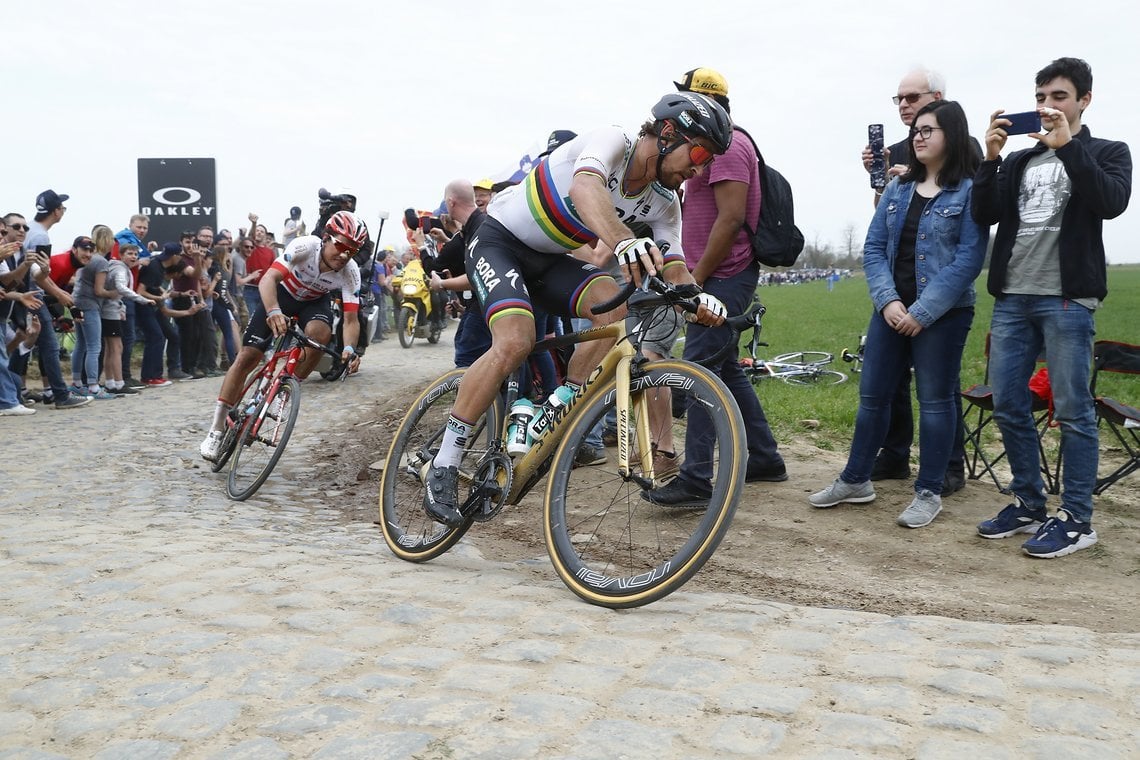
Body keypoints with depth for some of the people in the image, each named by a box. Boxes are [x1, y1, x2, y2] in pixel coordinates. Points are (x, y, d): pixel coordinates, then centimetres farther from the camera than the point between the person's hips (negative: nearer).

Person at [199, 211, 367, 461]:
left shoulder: (350, 272, -27)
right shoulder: (305, 246, -33)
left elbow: (351, 320, -29)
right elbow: (269, 278, -42)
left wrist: (349, 349, -49)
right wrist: (273, 311, -61)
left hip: (314, 302, 1)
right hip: (282, 294, -1)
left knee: (320, 332, -34)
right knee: (247, 356, -9)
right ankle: (217, 428, 0)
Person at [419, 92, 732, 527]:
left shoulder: (663, 202, -2)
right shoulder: (613, 141, -23)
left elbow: (674, 267, -11)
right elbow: (584, 190, -45)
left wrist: (696, 299, -35)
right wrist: (623, 242, -65)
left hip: (549, 260, 7)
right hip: (499, 241, -6)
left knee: (614, 304, -22)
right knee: (515, 340, -29)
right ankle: (442, 466, -18)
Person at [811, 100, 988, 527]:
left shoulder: (970, 190, -6)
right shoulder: (898, 188, 11)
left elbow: (969, 259, -13)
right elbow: (874, 248, 6)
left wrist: (922, 312, -17)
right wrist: (887, 300, -9)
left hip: (942, 313, -5)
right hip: (891, 310, 5)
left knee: (934, 400, 3)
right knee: (871, 395, 9)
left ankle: (929, 493, 14)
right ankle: (855, 480, 22)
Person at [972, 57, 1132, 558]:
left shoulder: (1107, 153, 7)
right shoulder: (1019, 161, 18)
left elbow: (1112, 203, -13)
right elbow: (984, 215, 7)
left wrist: (1068, 146, -16)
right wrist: (991, 157, -4)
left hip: (1067, 299, -5)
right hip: (1011, 298, 5)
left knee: (1072, 411, -3)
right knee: (1008, 407, 5)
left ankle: (1076, 520, 5)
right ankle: (1028, 506, 18)